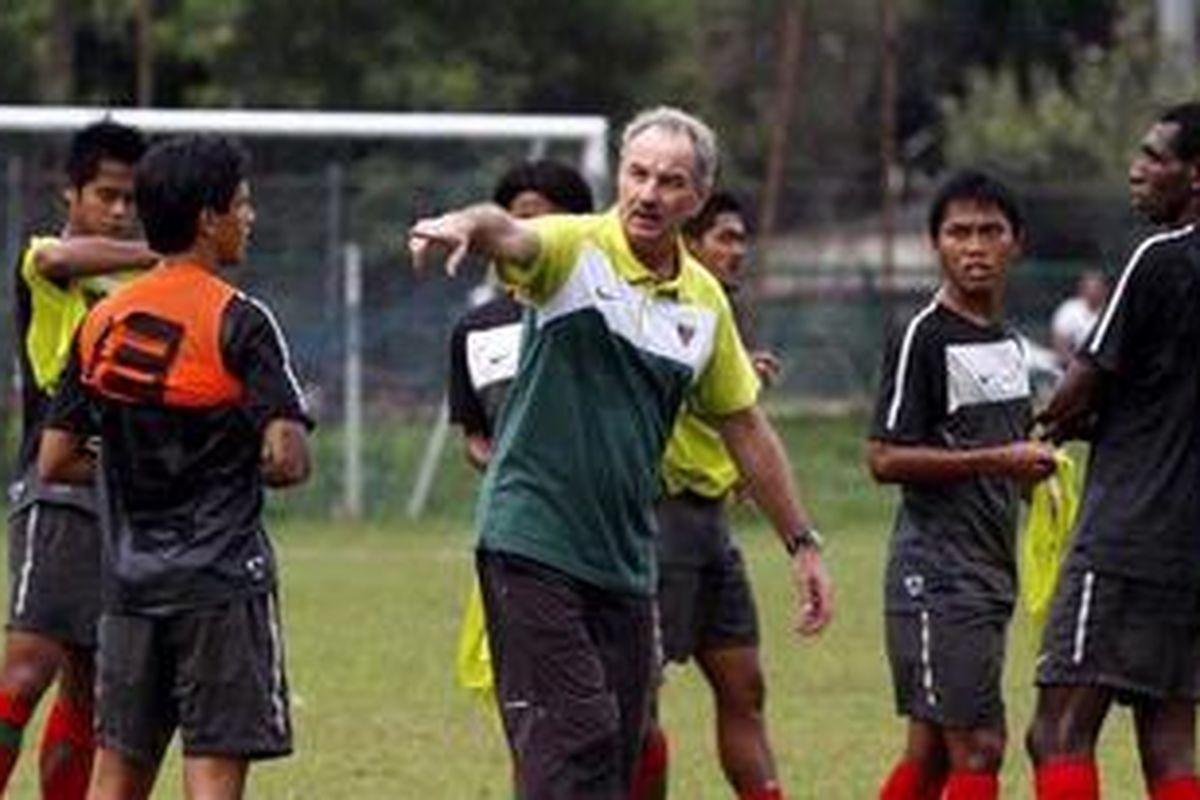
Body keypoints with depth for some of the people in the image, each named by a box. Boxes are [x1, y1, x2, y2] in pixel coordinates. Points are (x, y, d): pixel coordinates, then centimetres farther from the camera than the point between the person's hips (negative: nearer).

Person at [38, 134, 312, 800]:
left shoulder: (101, 322, 7)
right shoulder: (238, 322, -11)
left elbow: (55, 461, 9)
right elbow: (287, 459, -17)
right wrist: (237, 465, 4)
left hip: (130, 579, 6)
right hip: (222, 581, -6)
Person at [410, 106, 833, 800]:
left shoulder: (704, 301, 10)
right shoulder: (576, 249, -6)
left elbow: (746, 428, 21)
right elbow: (510, 235, -30)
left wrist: (802, 541, 22)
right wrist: (468, 224, -55)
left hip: (627, 559, 6)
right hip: (533, 544, -6)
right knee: (573, 743, -16)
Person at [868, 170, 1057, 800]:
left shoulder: (1010, 342, 16)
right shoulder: (923, 338, -10)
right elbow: (884, 459, -16)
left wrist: (1034, 464, 7)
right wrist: (999, 460, -20)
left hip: (990, 575, 8)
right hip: (937, 575, -8)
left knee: (933, 749, 10)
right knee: (978, 747, -12)